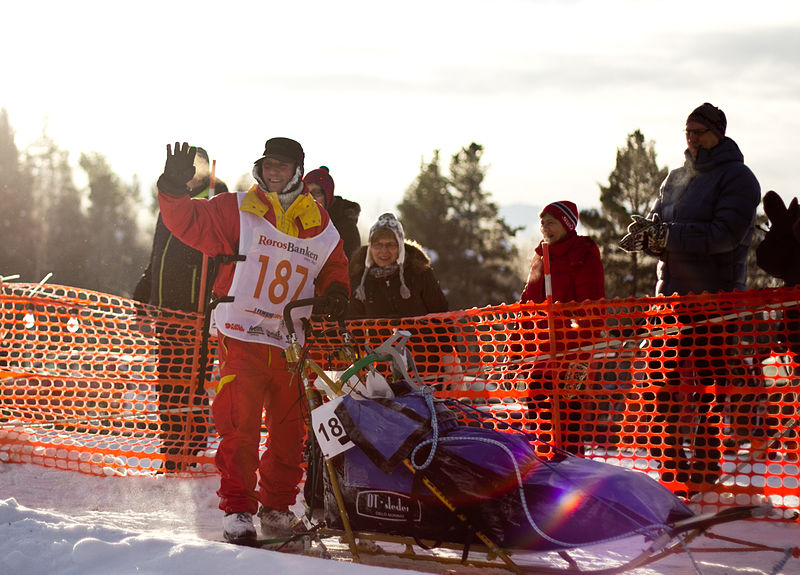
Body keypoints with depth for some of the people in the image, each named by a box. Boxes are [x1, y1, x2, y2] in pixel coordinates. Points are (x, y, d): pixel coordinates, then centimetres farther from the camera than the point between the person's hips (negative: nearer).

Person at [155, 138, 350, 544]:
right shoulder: (237, 211, 2)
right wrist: (174, 189, -19)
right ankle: (237, 509, 0)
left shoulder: (320, 226, 11)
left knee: (290, 430, 7)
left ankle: (277, 507, 21)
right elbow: (190, 221, -3)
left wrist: (336, 292, 2)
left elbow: (335, 265, 22)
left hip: (292, 344, 4)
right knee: (239, 426, -8)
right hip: (241, 338, -3)